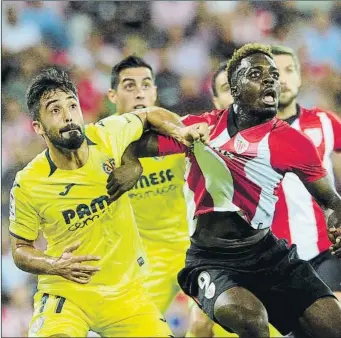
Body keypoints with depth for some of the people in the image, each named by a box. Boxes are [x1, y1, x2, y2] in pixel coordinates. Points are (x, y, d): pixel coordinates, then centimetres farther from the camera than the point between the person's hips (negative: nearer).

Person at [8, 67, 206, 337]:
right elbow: (21, 249, 1)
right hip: (65, 294, -4)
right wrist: (55, 265, -18)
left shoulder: (107, 136, -8)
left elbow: (149, 115, 14)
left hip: (125, 291, 4)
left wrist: (180, 130, -5)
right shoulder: (28, 185, -13)